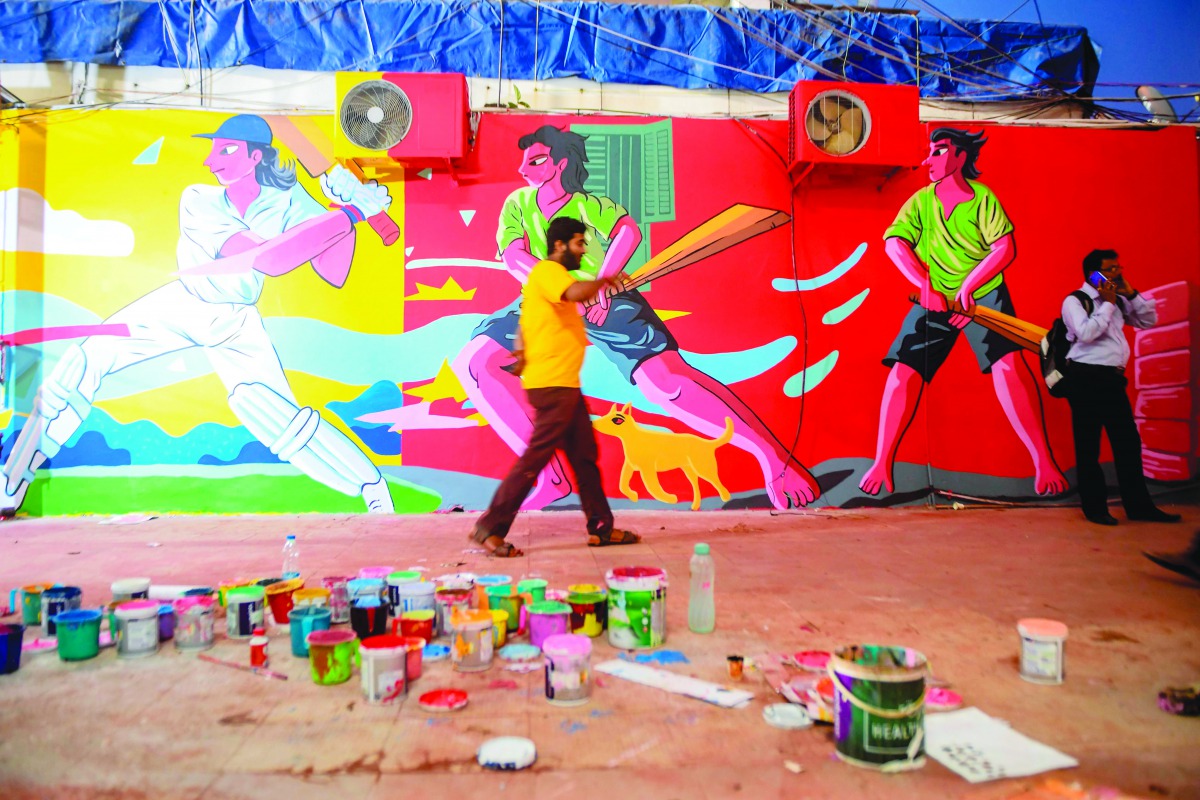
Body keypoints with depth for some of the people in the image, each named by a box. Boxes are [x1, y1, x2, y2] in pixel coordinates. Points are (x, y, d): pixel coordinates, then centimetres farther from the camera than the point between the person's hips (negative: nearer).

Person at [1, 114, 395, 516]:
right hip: (179, 304, 2)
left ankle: (371, 485, -7)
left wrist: (345, 207, -29)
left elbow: (334, 274, -19)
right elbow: (268, 257, -32)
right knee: (84, 361, -10)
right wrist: (349, 214, -34)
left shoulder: (287, 200, -12)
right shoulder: (198, 200, -15)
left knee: (273, 416, -21)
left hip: (235, 323, -2)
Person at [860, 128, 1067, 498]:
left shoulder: (982, 198, -2)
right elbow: (893, 242, -10)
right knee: (903, 370, -10)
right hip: (933, 300, 2)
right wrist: (926, 286, -22)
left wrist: (968, 287, -21)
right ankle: (881, 463, -3)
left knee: (1007, 363, -21)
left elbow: (1006, 248, -10)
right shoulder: (920, 201, 5)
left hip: (984, 294, -2)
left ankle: (1043, 461, -14)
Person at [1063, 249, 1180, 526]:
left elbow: (1149, 320, 15)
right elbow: (1086, 333, -19)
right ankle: (1094, 508, 10)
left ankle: (1138, 505, 18)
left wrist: (1131, 293, 5)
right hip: (1087, 378, -7)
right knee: (1088, 445, 1)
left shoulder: (1119, 301, 15)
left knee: (1128, 441, 9)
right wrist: (1108, 303, -11)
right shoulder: (1075, 301, -5)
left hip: (1113, 378, 7)